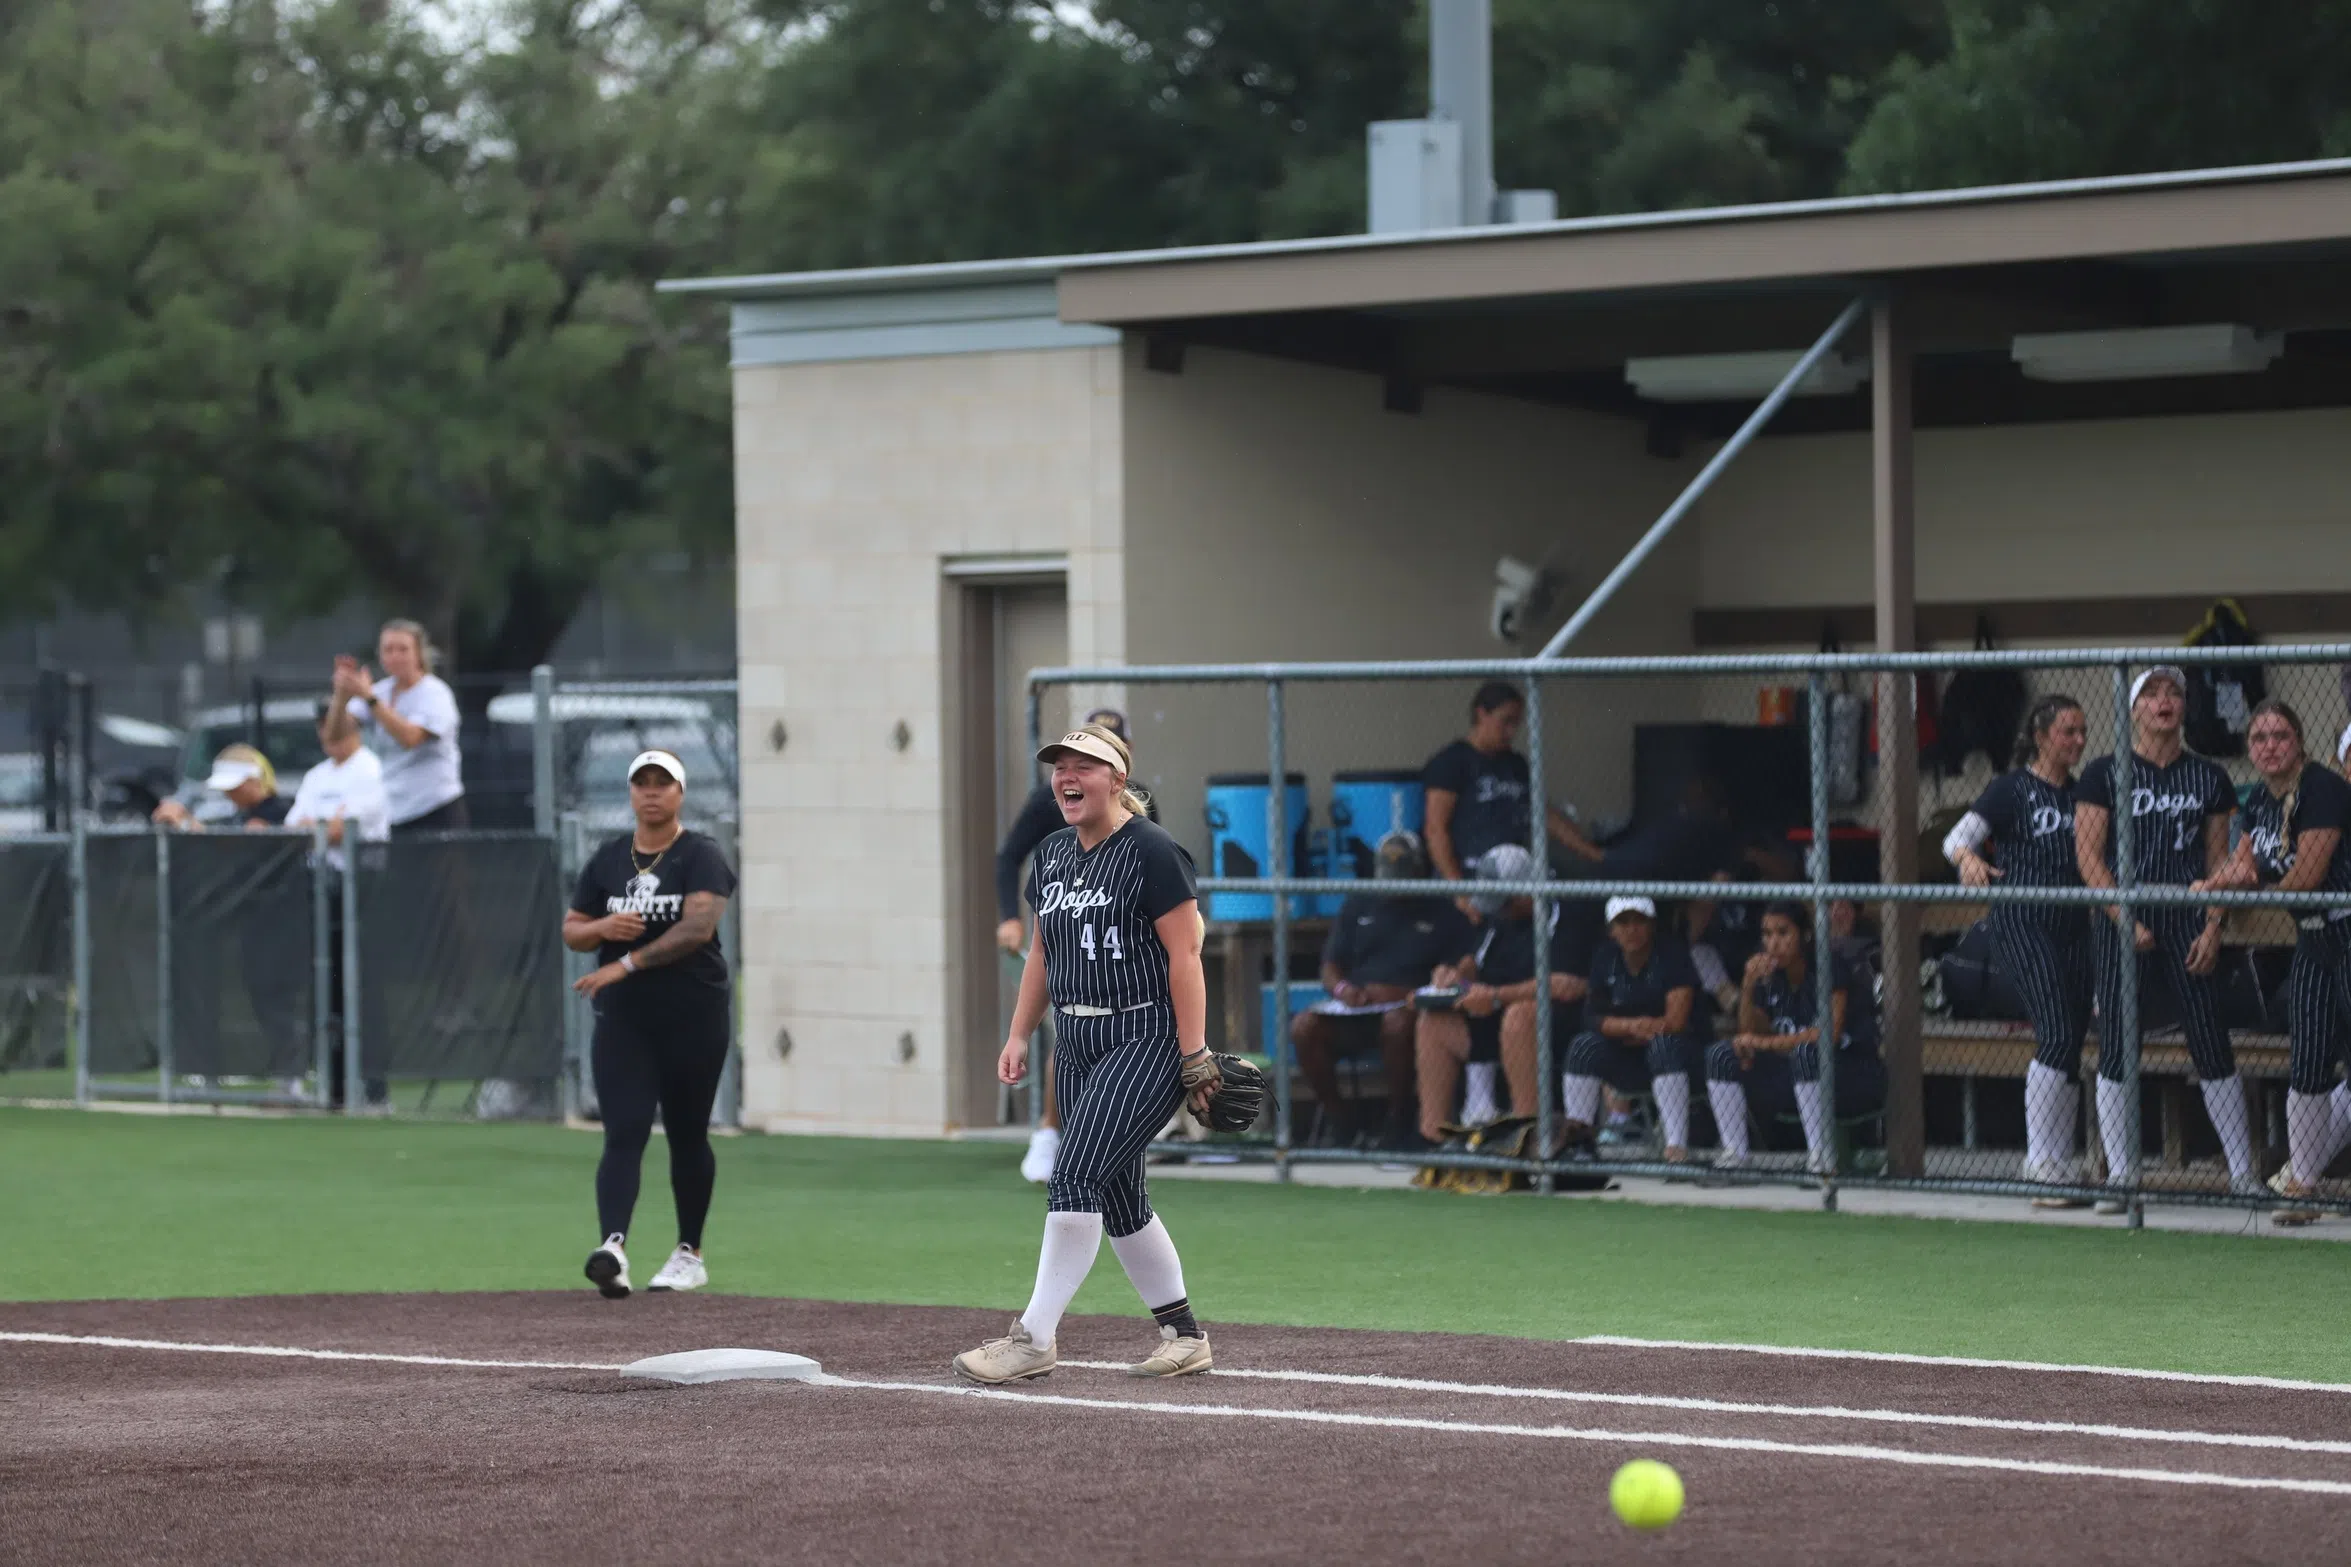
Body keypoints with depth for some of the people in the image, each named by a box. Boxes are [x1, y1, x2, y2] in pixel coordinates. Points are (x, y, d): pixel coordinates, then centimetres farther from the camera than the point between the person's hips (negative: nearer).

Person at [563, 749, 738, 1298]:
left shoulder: (702, 859, -5)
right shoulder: (607, 860, 10)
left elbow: (697, 927, -20)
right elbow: (571, 931, 14)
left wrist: (627, 963, -27)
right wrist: (603, 928, -10)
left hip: (694, 1019, -2)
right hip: (623, 1021, 2)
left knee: (687, 1137, 8)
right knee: (624, 1133, -12)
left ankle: (690, 1254, 21)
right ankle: (613, 1245, -28)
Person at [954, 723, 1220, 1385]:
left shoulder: (1151, 852, -11)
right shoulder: (1051, 857, 13)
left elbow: (1184, 956, -14)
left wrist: (1195, 1056, -18)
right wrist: (1019, 1035, 13)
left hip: (1147, 1039, -8)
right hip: (1077, 1044, 8)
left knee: (1076, 1175, -17)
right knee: (1116, 1195, 9)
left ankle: (1034, 1338, -17)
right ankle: (1184, 1336, 19)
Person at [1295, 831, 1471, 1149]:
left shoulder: (1442, 915, 10)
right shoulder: (1358, 906, 21)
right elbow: (1330, 968, 19)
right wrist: (1341, 988, -8)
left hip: (1406, 1007, -4)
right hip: (1355, 1011, 4)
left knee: (1397, 1023, -40)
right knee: (1304, 1026, -26)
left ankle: (1399, 1121, -22)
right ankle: (1338, 1120, -12)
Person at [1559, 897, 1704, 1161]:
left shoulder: (1672, 956, -11)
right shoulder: (1605, 958, 2)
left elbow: (1676, 1021, -18)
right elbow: (1593, 1018, -4)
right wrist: (1631, 1026, -23)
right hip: (1628, 1062, 4)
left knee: (1664, 1044, -37)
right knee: (1584, 1046, -20)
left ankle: (1677, 1146, -45)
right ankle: (1574, 1135, -21)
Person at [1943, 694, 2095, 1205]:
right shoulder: (2011, 788, -3)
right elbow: (1957, 837, -12)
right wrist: (1969, 859, -34)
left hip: (2073, 925, 7)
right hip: (2022, 922, -7)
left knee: (2072, 1043, 4)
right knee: (2057, 1033, -18)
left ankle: (2059, 1170, 10)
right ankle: (2041, 1166, -15)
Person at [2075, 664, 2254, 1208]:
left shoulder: (2208, 776, 9)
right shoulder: (2105, 774, 2)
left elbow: (2218, 859, 9)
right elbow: (2088, 855, -2)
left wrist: (2213, 928, -3)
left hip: (2188, 919, 2)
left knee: (2212, 1044, 0)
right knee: (2117, 1046, -3)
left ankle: (2243, 1174, 8)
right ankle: (2119, 1177, 4)